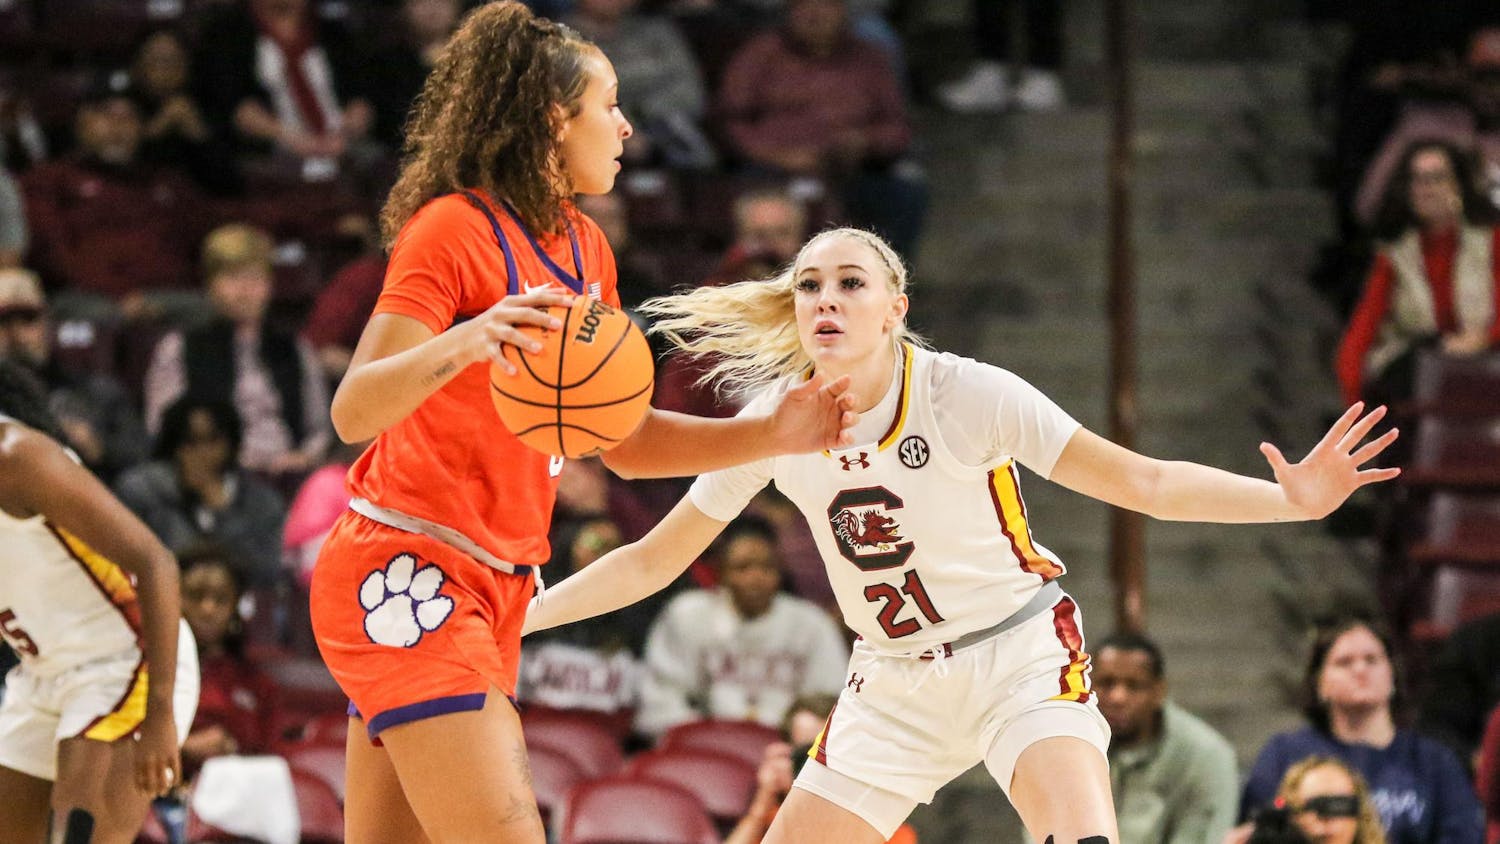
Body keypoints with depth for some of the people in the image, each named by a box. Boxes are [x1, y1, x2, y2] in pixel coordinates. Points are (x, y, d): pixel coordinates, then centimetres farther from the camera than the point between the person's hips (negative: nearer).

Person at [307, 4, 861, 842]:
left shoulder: (584, 248, 14)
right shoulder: (454, 226, -11)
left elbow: (625, 441, 19)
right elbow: (354, 412, -19)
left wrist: (772, 434, 7)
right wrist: (458, 346, -37)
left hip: (494, 591, 9)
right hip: (406, 575, -9)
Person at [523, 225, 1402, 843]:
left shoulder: (965, 392, -17)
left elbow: (1142, 482, -15)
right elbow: (653, 561, 5)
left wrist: (1293, 497, -27)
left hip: (1018, 654, -4)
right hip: (894, 686, 4)